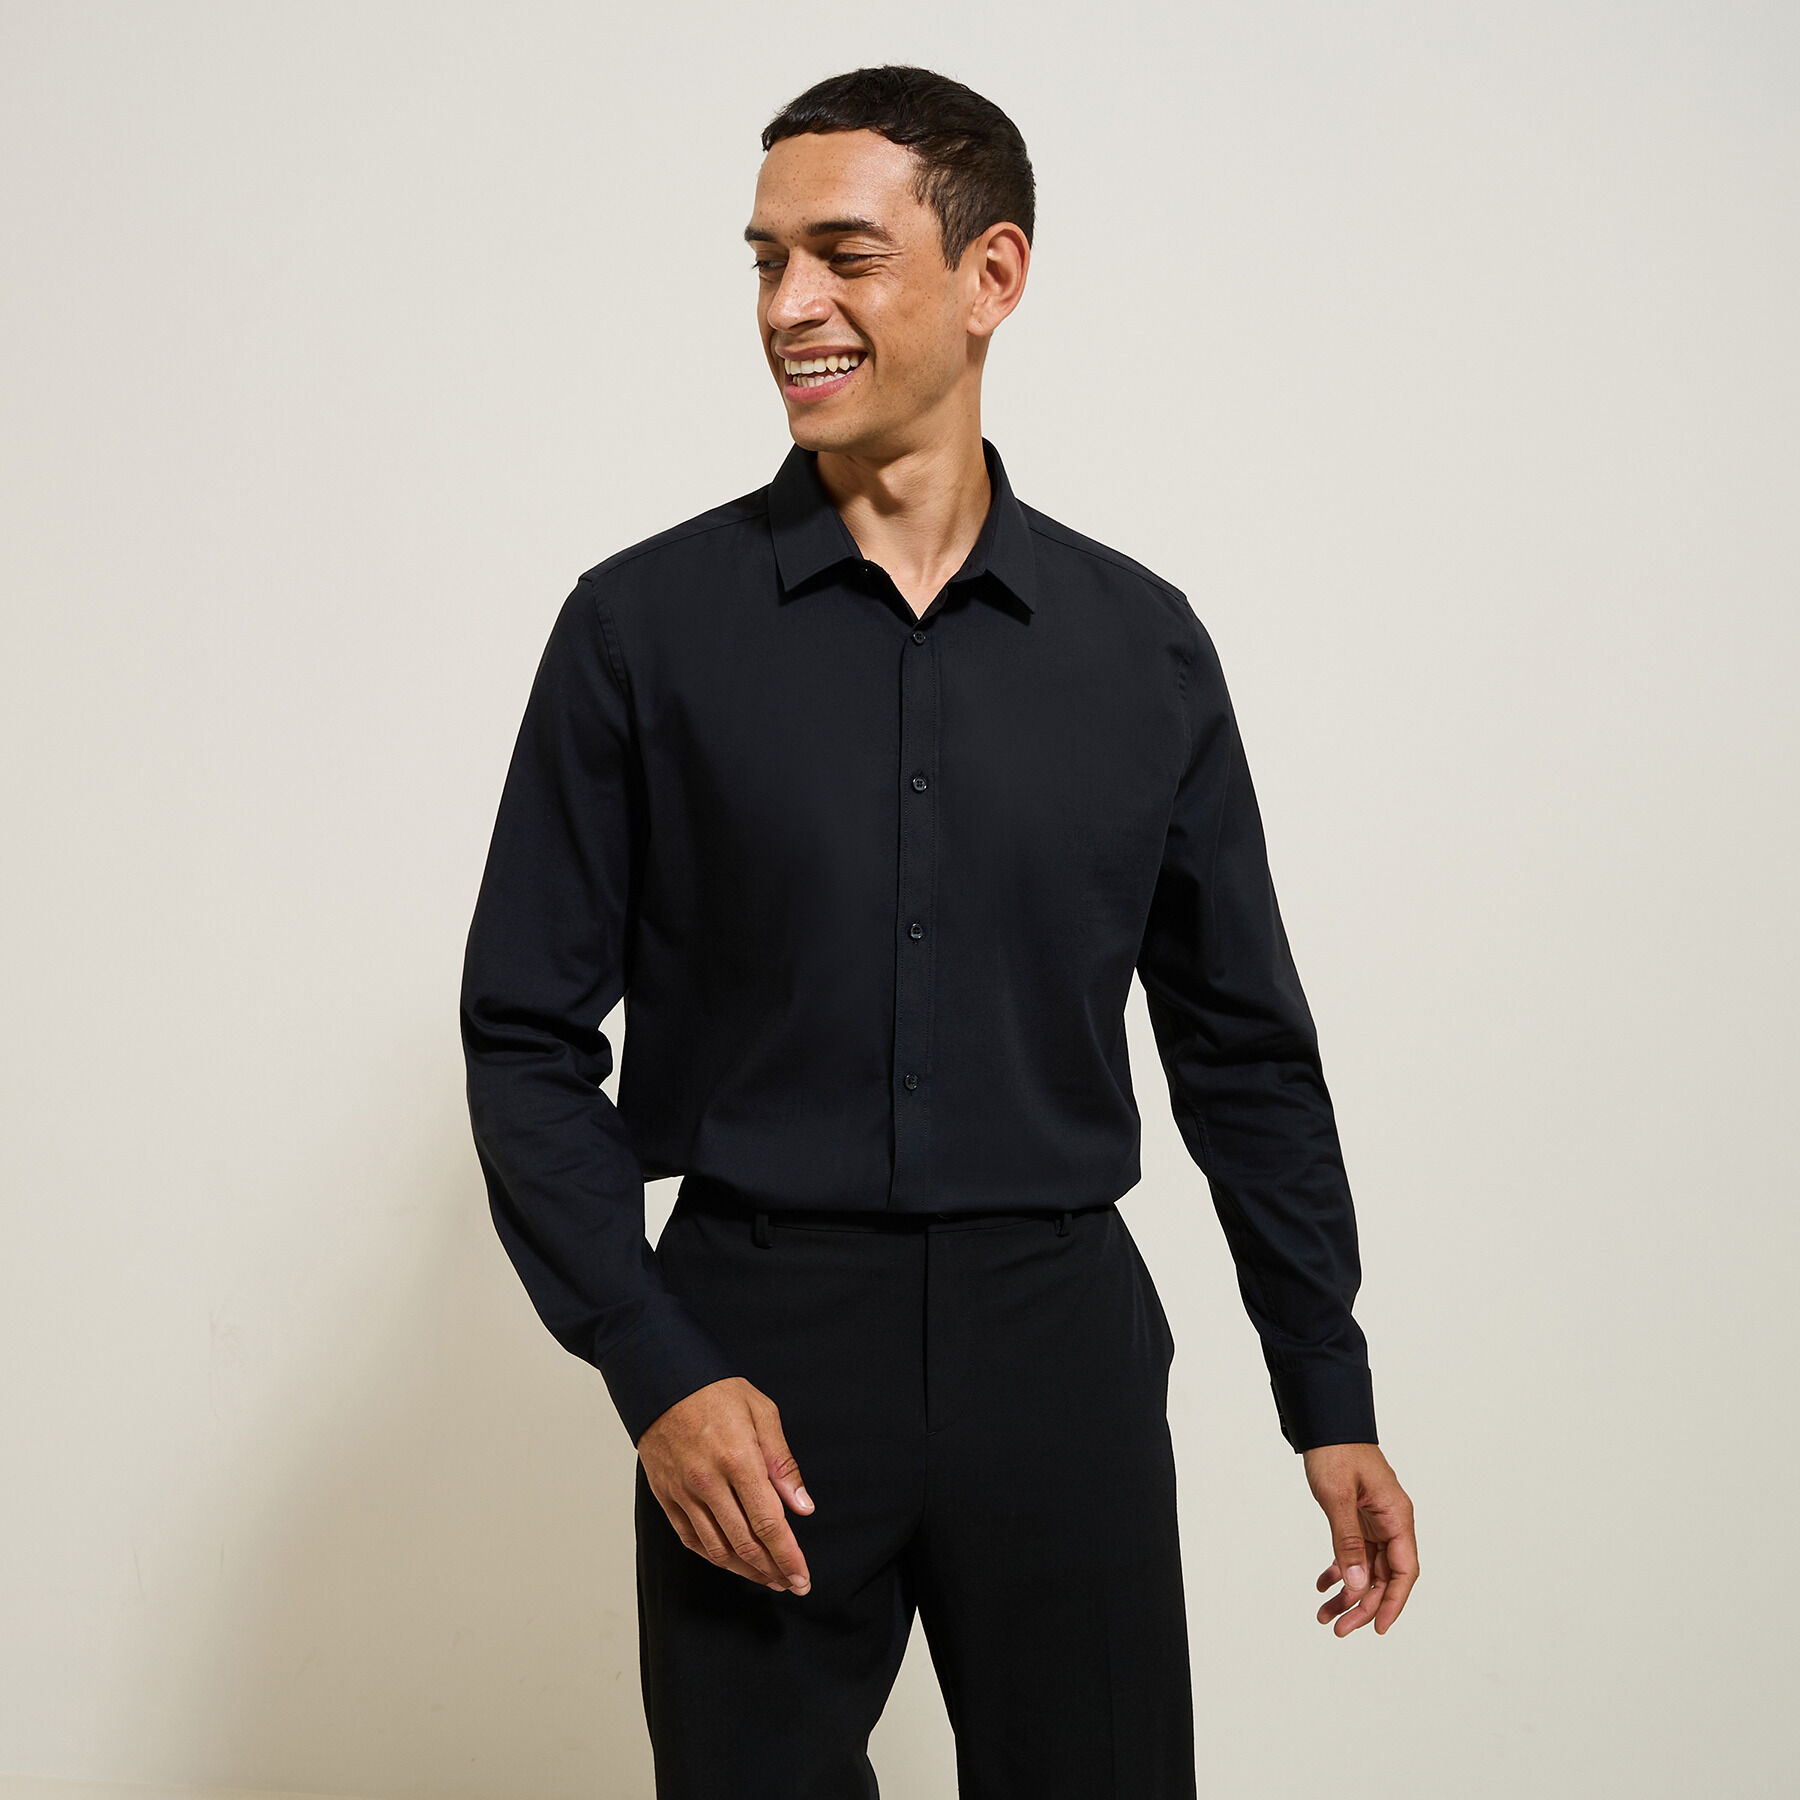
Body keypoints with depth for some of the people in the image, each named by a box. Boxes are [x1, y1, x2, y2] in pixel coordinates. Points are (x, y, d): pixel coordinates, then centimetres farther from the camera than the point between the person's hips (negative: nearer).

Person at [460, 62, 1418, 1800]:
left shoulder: (1141, 646, 4)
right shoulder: (643, 626, -1)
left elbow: (1244, 1047, 10)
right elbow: (527, 1038, 0)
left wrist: (1331, 1399, 11)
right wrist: (653, 1370, -10)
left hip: (1059, 1335, 2)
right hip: (752, 1344, -1)